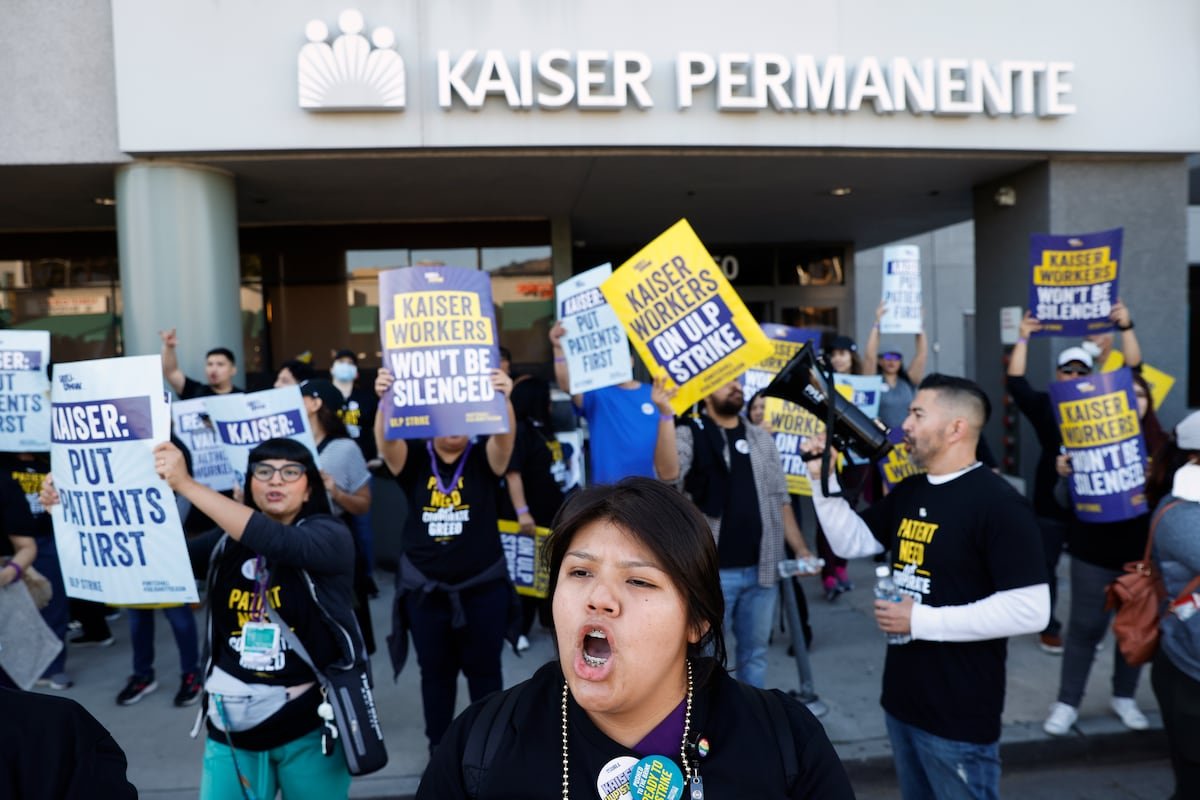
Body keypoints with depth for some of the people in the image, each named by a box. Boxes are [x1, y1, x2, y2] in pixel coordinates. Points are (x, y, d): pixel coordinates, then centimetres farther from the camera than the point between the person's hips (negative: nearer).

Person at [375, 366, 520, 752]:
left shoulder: (484, 460, -4)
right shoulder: (413, 460, -2)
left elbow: (504, 438, -24)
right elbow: (386, 441, -21)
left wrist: (504, 400, -45)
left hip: (483, 587, -1)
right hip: (425, 589, 1)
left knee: (484, 669, 12)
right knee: (435, 671, 15)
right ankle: (439, 747, 33)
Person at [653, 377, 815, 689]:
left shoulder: (761, 438, 11)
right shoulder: (689, 434, -5)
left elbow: (780, 499, 12)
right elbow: (668, 473, -26)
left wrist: (801, 549, 5)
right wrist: (666, 415, -34)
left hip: (761, 569, 5)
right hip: (712, 571, -5)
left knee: (754, 653, 17)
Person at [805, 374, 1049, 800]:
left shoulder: (998, 503, -18)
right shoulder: (909, 492, 7)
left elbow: (1031, 609, -24)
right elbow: (851, 543, 12)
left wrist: (922, 620, -22)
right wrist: (824, 478, -1)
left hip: (959, 715, -8)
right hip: (901, 697, 8)